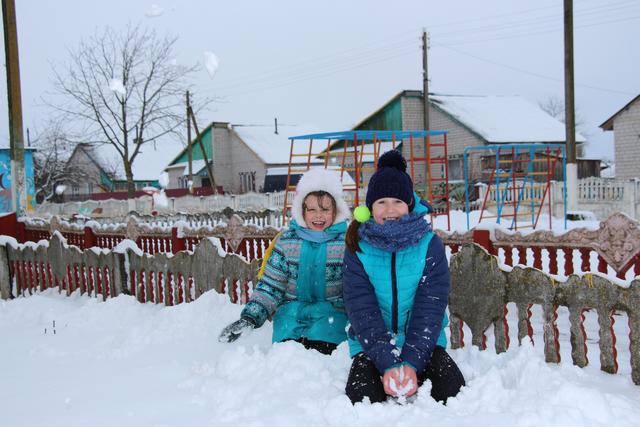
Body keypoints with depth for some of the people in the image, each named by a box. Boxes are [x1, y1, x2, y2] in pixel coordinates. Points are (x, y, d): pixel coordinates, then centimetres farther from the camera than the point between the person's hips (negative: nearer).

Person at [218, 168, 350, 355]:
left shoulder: (346, 243, 1)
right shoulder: (286, 241, 6)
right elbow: (270, 286, 7)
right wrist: (250, 317, -5)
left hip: (332, 313, -2)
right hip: (293, 310, 2)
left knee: (319, 352, -29)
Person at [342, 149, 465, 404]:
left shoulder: (430, 244, -5)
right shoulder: (358, 248, -4)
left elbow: (430, 307, -10)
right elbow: (361, 310, -11)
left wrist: (412, 363, -21)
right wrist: (387, 364, -22)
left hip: (422, 342, 0)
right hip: (372, 345, 0)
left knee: (452, 388, -22)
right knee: (361, 396, -24)